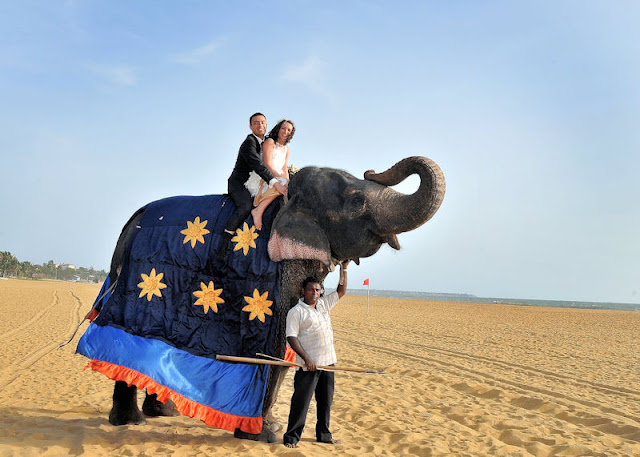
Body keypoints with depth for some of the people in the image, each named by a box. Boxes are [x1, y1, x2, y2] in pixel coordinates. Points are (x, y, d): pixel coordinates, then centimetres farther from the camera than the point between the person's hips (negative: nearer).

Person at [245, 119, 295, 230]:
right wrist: (281, 179, -23)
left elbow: (285, 169, 14)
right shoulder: (270, 142, -3)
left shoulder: (287, 149, 21)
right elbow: (267, 164, -14)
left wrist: (288, 182, -6)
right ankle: (258, 211, -37)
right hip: (260, 179, -8)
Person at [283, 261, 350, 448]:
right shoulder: (296, 311, -5)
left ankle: (323, 434, 26)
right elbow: (291, 337, -11)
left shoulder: (324, 304, 14)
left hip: (328, 362, 6)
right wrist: (306, 358, -20)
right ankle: (291, 436, 9)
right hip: (308, 365, -6)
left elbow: (341, 291, 21)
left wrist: (343, 268, 12)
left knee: (326, 401, 13)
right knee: (301, 401, -3)